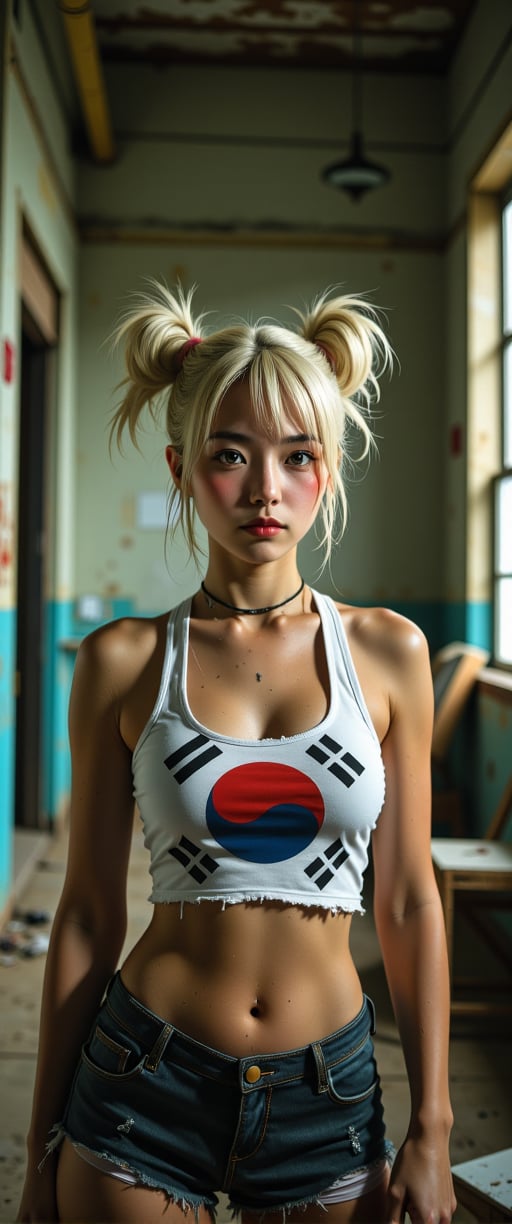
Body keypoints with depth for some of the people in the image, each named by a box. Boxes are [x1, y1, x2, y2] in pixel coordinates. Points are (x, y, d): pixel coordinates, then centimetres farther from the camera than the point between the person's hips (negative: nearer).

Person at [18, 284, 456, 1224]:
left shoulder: (388, 652, -4)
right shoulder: (124, 662, -7)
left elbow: (408, 903, 0)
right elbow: (88, 911, -2)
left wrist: (432, 1128, 2)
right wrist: (45, 1140, 5)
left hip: (327, 1092, 2)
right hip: (145, 1082, -1)